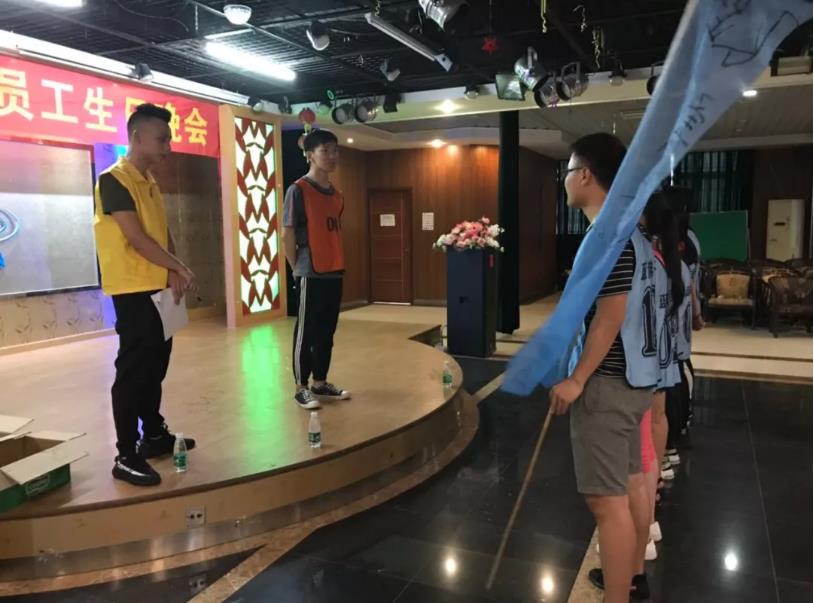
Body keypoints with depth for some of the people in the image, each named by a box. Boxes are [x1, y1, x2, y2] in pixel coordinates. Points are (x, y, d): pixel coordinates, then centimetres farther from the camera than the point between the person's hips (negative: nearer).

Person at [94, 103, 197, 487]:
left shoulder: (150, 183, 15)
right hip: (133, 290, -8)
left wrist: (173, 274, -2)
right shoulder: (114, 180, -11)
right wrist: (180, 269, -12)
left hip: (159, 287, 9)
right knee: (133, 368, -6)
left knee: (156, 364, 14)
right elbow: (136, 238, -17)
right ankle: (126, 455, 1)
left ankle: (153, 434, 27)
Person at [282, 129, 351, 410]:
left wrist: (337, 265, 11)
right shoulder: (298, 190, -9)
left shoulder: (336, 195, 13)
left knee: (327, 331, 13)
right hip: (311, 275, -7)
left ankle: (321, 383, 24)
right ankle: (302, 388, 11)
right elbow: (287, 234, -9)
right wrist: (299, 269, -3)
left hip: (334, 273, 7)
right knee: (306, 332, 1)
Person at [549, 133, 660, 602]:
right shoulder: (633, 232, 11)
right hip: (636, 375, 10)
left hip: (608, 383, -10)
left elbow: (610, 316, -23)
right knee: (631, 481, 21)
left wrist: (576, 380, -18)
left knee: (607, 498, -3)